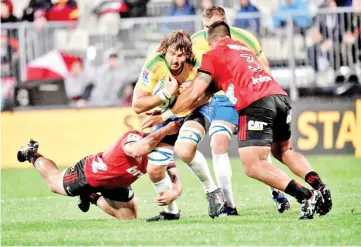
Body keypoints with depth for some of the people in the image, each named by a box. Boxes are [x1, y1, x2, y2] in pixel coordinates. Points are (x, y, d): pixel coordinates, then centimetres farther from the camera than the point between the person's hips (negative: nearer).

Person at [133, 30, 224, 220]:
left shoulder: (197, 64, -27)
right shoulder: (154, 65, -26)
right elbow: (137, 106, -23)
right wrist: (165, 94, -36)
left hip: (195, 112, -3)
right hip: (167, 117, 3)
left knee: (184, 150, -34)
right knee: (154, 170, -3)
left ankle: (212, 190, -12)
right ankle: (170, 211, 22)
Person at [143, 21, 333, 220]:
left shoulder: (212, 55, 11)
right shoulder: (243, 48, 30)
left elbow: (193, 94, 11)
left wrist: (166, 115, 22)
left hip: (256, 103, -7)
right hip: (280, 96, 7)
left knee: (252, 166, -8)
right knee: (283, 151, 27)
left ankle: (306, 196, -23)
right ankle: (319, 186, 5)